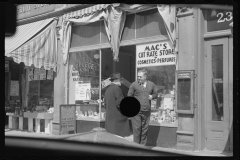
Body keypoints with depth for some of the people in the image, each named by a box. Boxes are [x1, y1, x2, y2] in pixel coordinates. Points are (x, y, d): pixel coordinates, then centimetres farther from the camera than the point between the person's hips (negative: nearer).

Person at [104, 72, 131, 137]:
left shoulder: (108, 89, 14)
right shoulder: (117, 88, -14)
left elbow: (105, 103, 17)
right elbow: (119, 103, -19)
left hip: (109, 117, 9)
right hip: (118, 117, -9)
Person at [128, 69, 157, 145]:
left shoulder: (151, 85, 9)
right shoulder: (134, 85, -1)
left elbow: (155, 94, 19)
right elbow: (129, 96, 1)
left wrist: (152, 96, -4)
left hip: (146, 111, 3)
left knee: (144, 130, 8)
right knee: (136, 129, -4)